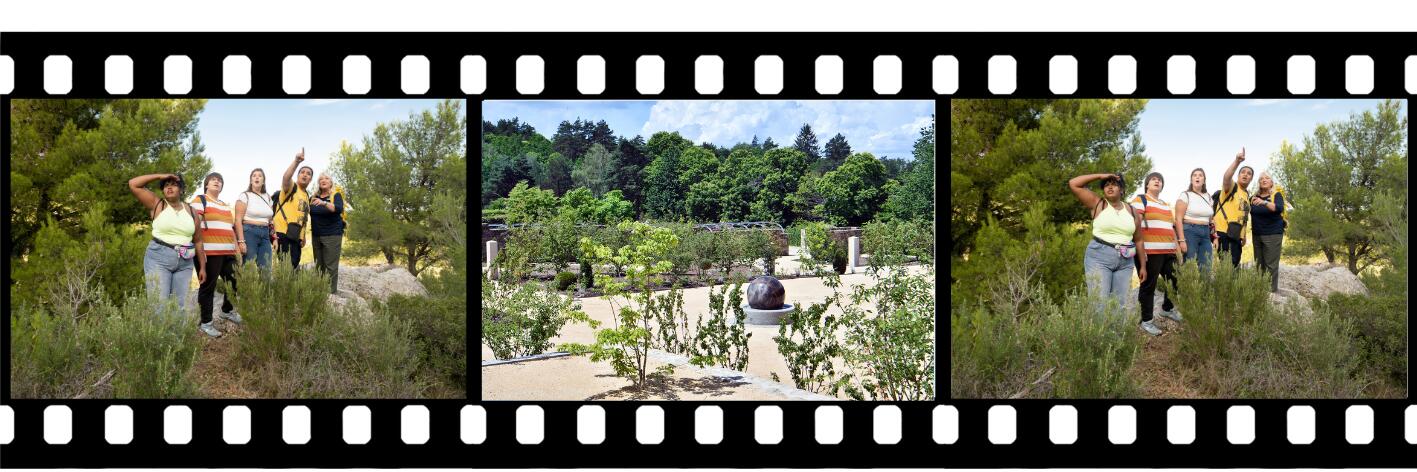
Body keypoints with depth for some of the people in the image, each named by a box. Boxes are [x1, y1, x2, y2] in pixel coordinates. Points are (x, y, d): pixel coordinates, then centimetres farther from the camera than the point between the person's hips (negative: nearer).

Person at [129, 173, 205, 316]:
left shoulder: (191, 211, 12)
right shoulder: (157, 204, 3)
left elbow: (197, 241, 15)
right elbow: (133, 184, -3)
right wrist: (160, 176, -2)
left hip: (184, 262, 4)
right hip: (159, 258, -4)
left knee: (179, 306, 2)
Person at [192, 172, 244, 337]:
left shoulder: (225, 205, 25)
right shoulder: (200, 200, 1)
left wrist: (236, 247, 23)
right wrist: (200, 250, -17)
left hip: (228, 252, 8)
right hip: (210, 251, -8)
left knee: (234, 282, 11)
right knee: (208, 286, -5)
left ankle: (227, 311, 34)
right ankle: (206, 323, 0)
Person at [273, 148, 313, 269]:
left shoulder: (307, 196, 22)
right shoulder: (291, 187, 0)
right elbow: (286, 177, -24)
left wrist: (303, 236, 18)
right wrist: (296, 162, -37)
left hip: (296, 236, 8)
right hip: (283, 232, -8)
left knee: (294, 266, 7)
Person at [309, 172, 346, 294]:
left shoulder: (336, 196, 1)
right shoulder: (314, 197, 12)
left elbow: (339, 209, -19)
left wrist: (324, 203, -33)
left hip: (332, 235, -4)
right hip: (316, 236, 4)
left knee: (331, 266, -9)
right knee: (318, 265, 4)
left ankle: (331, 292, -9)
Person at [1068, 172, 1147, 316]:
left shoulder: (1131, 211, 12)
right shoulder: (1097, 204, 3)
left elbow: (1138, 240, 17)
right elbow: (1073, 184, -4)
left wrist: (1143, 266, 15)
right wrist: (1101, 176, -2)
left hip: (1124, 261, 4)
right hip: (1099, 257, -4)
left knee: (1120, 304, 2)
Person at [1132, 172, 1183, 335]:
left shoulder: (1166, 205, 25)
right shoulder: (1140, 200, 0)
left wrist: (1177, 246, 20)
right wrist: (1140, 249, -18)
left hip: (1168, 251, 8)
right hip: (1150, 251, -8)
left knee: (1175, 280, 13)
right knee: (1149, 285, -5)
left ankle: (1168, 308, 36)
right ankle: (1146, 321, 0)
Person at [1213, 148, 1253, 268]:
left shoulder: (1247, 195, 21)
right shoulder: (1232, 187, -3)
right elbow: (1226, 178, -27)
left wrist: (1243, 237, 24)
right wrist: (1237, 161, -41)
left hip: (1237, 236, 9)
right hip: (1224, 233, -9)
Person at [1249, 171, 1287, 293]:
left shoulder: (1276, 195, 0)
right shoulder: (1254, 197, 11)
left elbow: (1279, 208, -20)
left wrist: (1264, 202, -34)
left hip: (1273, 235, -4)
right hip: (1257, 235, 4)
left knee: (1271, 264, -8)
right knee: (1259, 264, 2)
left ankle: (1272, 290, -8)